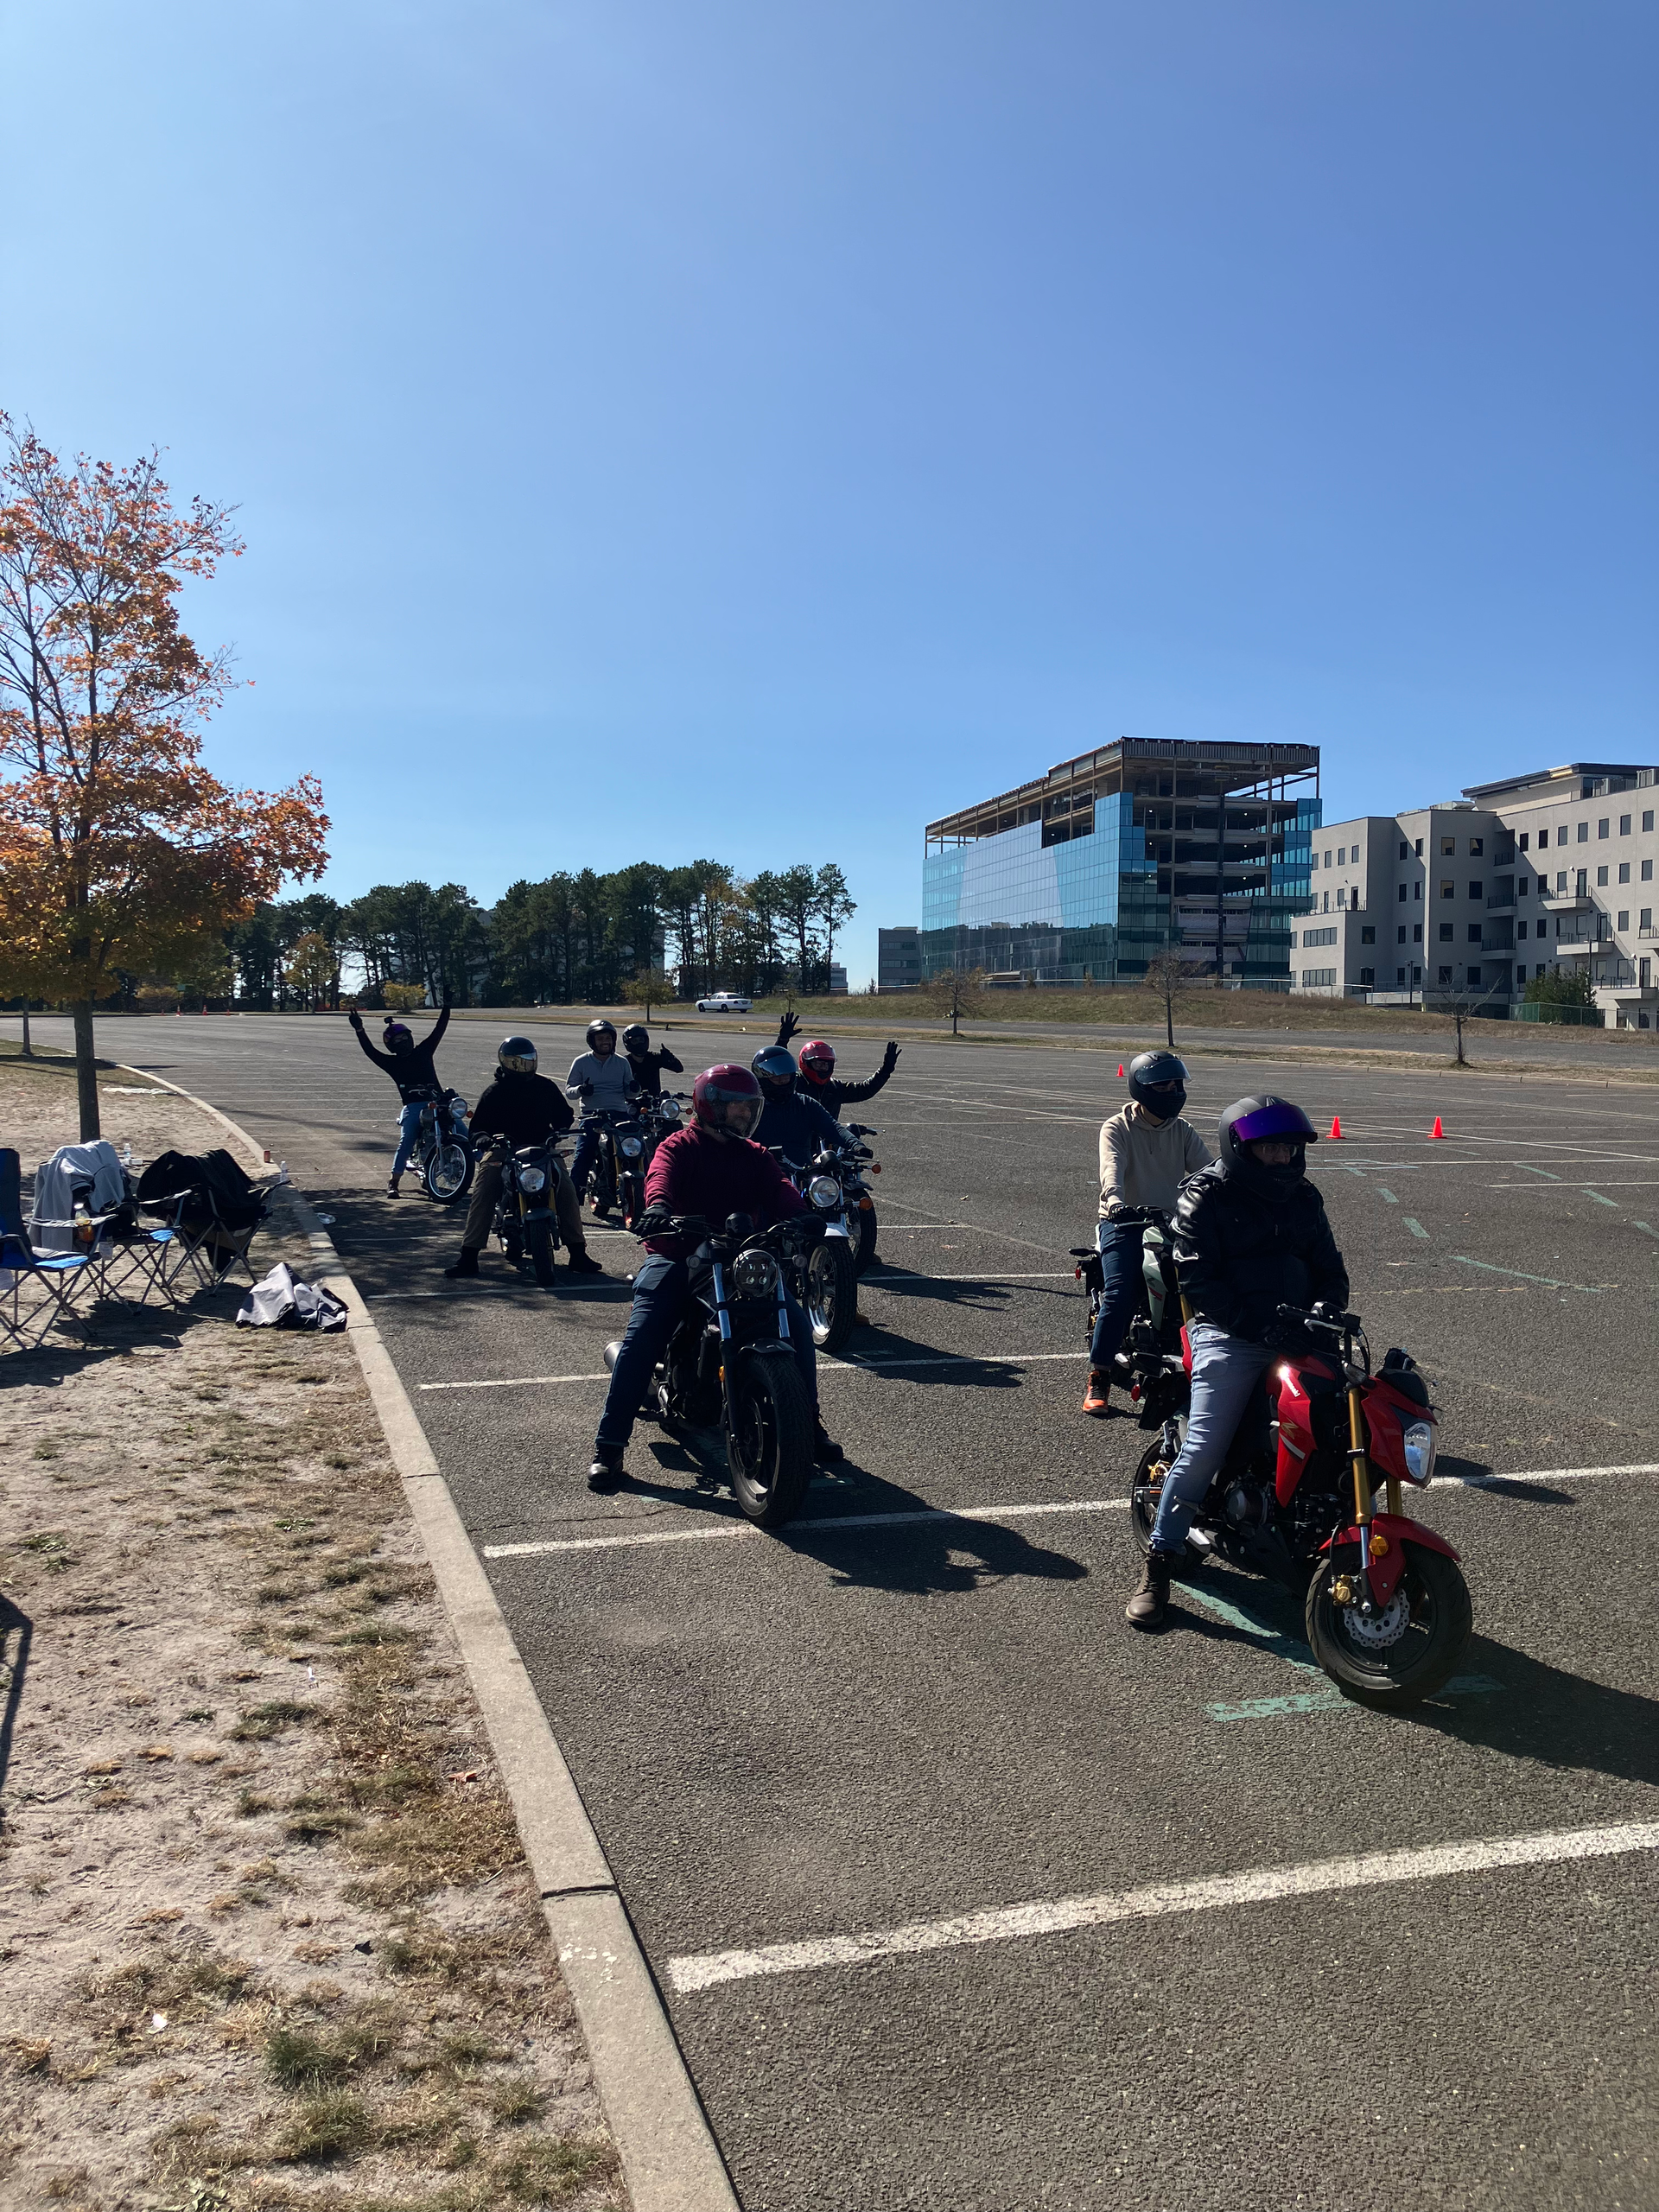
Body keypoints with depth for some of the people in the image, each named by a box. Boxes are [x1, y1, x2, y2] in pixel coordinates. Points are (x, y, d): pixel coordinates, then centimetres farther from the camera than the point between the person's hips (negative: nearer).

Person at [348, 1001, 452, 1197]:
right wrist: (359, 1030, -10)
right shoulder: (392, 1062, 11)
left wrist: (446, 1008, 10)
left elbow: (439, 1029, 15)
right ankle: (393, 1182, -10)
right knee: (406, 1142, -13)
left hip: (438, 1103, 2)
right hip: (412, 1107, -2)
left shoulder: (423, 1050, 17)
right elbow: (370, 1051, -1)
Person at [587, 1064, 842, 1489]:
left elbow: (780, 1190, -3)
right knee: (641, 1338, -21)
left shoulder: (755, 1156, 16)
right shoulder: (679, 1146, 2)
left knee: (796, 1322, -11)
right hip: (677, 1257, -4)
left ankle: (808, 1423, 7)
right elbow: (661, 1175, -22)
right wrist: (658, 1205, -46)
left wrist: (801, 1217, -27)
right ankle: (609, 1445, -14)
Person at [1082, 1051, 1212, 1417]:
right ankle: (1098, 1379, -11)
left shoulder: (1183, 1132, 12)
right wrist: (1115, 1202, -43)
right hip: (1124, 1222, -4)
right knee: (1120, 1293, -24)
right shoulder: (1116, 1129, -2)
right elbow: (1112, 1170, -21)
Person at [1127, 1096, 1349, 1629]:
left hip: (1297, 1336, 6)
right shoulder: (1206, 1196, 0)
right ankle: (1159, 1565, -3)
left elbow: (1329, 1268, 21)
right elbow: (1196, 1278, -9)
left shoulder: (1303, 1198, 18)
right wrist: (1255, 1325, -19)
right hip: (1228, 1337, -6)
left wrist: (1324, 1315, -1)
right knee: (1202, 1450, -14)